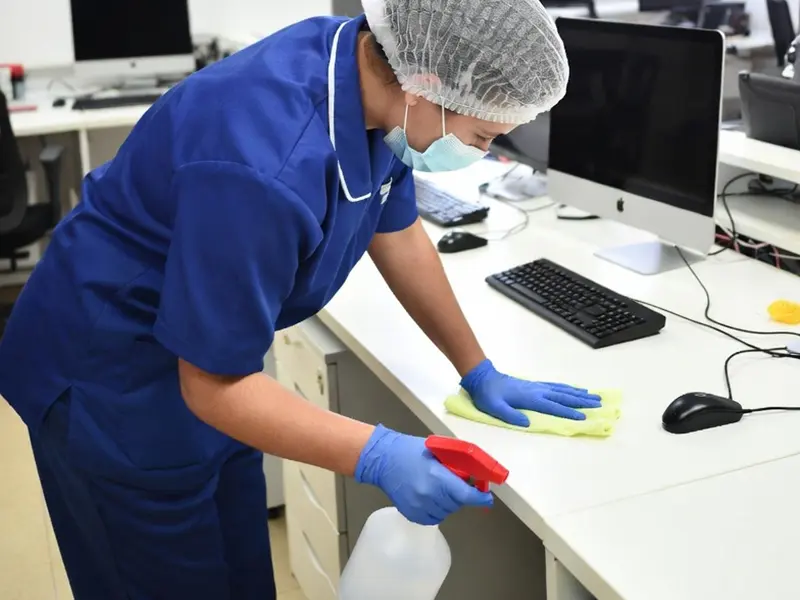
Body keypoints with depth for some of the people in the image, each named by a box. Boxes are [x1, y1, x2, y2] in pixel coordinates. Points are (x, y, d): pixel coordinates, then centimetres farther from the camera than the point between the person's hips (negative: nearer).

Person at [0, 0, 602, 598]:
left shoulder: (372, 72, -11)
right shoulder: (266, 169, -37)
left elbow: (398, 236, 3)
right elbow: (213, 384, -28)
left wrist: (479, 372, 6)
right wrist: (378, 457, -35)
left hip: (213, 362, 8)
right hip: (112, 379, -7)